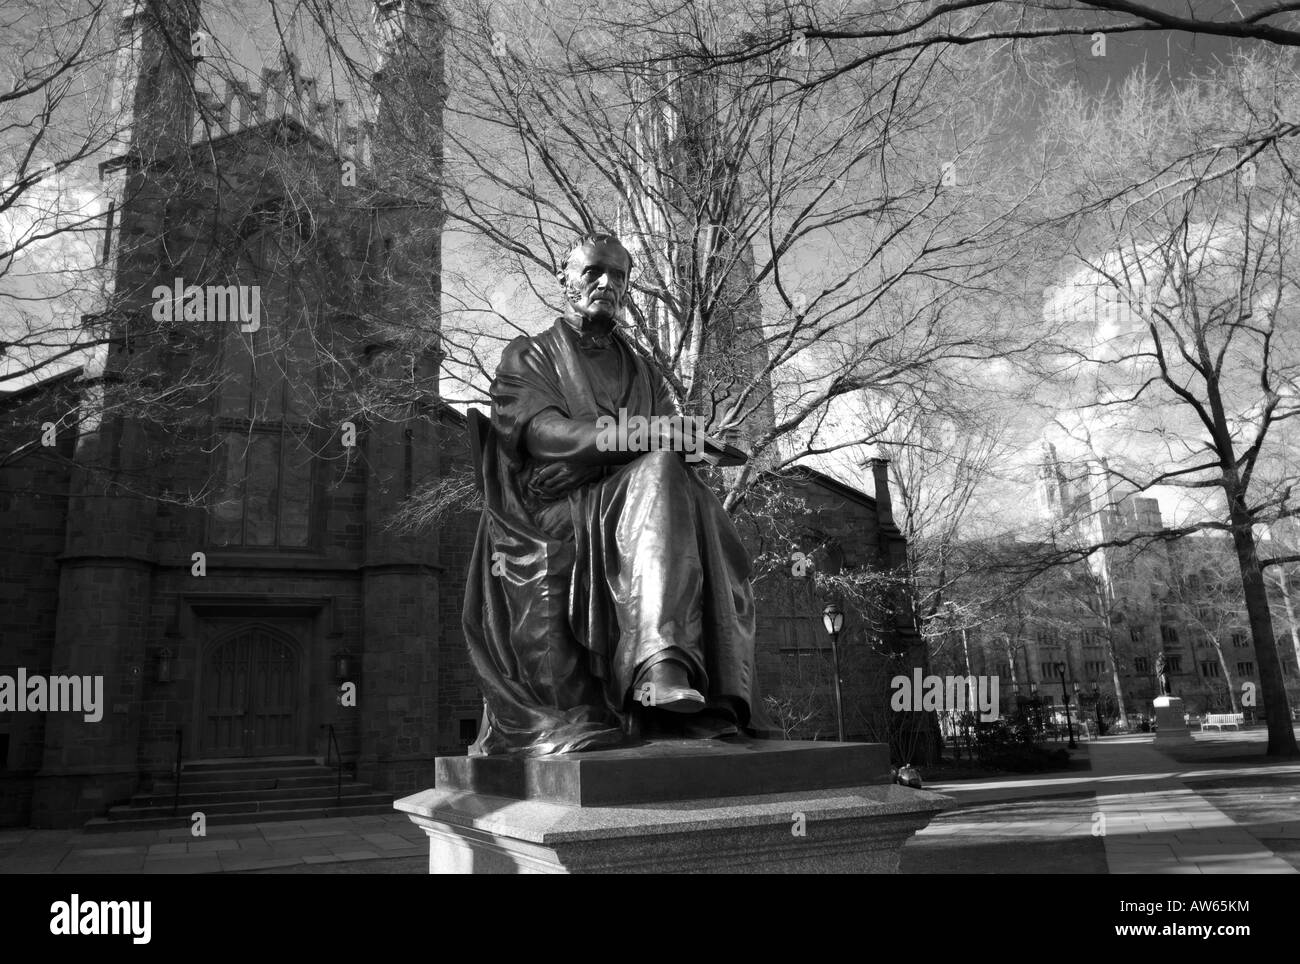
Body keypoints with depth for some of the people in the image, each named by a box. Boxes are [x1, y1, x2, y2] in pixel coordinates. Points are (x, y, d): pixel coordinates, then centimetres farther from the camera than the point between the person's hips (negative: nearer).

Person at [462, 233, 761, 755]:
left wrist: (676, 440, -12)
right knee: (662, 474, -33)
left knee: (679, 483, -32)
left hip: (630, 509, 4)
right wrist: (639, 438, -17)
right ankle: (661, 662, -47)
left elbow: (674, 448, 15)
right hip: (555, 512, -3)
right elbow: (542, 431, -4)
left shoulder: (642, 373, 29)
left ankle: (664, 670, -46)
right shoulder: (527, 357, 17)